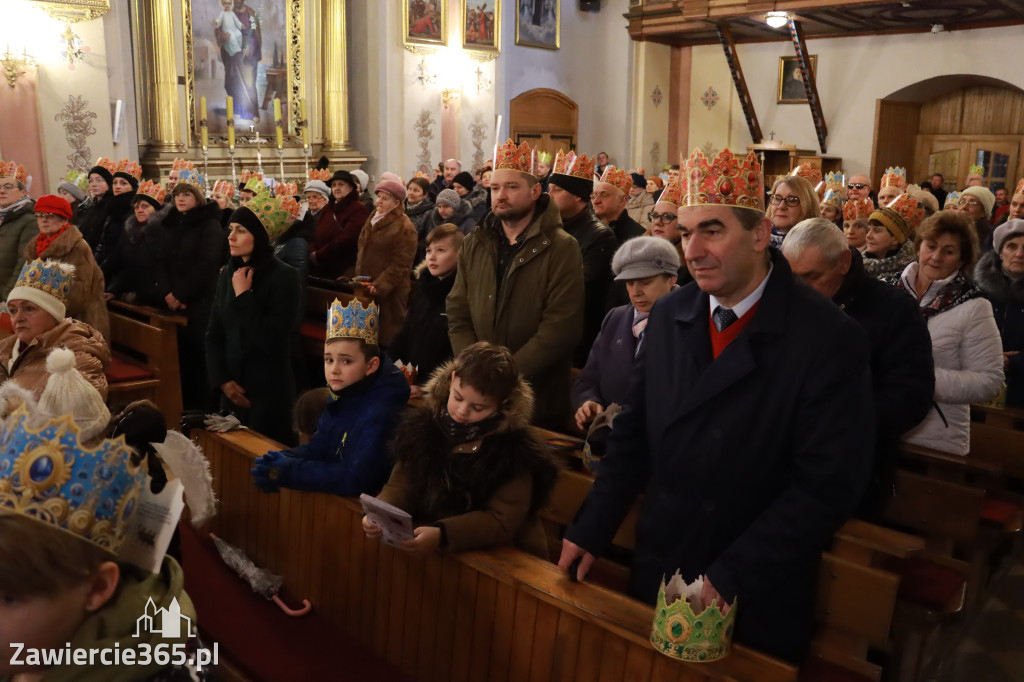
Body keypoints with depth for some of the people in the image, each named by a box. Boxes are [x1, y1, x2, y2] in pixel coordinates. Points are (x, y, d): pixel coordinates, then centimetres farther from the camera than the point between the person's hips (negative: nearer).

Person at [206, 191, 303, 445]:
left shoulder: (284, 277, -13)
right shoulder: (228, 274, 4)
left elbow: (271, 342, -19)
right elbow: (213, 334, 7)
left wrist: (243, 296, -17)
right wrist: (222, 380, -4)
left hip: (269, 390, -6)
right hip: (233, 388, 6)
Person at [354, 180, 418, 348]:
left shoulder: (404, 228, -12)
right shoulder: (373, 219, 15)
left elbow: (400, 264, -16)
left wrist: (380, 285, -21)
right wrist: (359, 276, 14)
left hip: (389, 292, -8)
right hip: (367, 287, 8)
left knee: (387, 334, -2)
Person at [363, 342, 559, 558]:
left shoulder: (515, 451, -14)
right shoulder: (424, 427, 0)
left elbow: (502, 521, -15)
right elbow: (402, 486, 2)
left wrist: (443, 534, -28)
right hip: (424, 553, 4)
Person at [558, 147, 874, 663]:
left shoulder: (828, 339, -17)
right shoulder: (668, 316, -1)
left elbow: (828, 486, -19)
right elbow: (633, 436, 6)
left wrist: (729, 579, -20)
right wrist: (590, 531, 1)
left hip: (756, 600, -4)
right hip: (656, 576, 5)